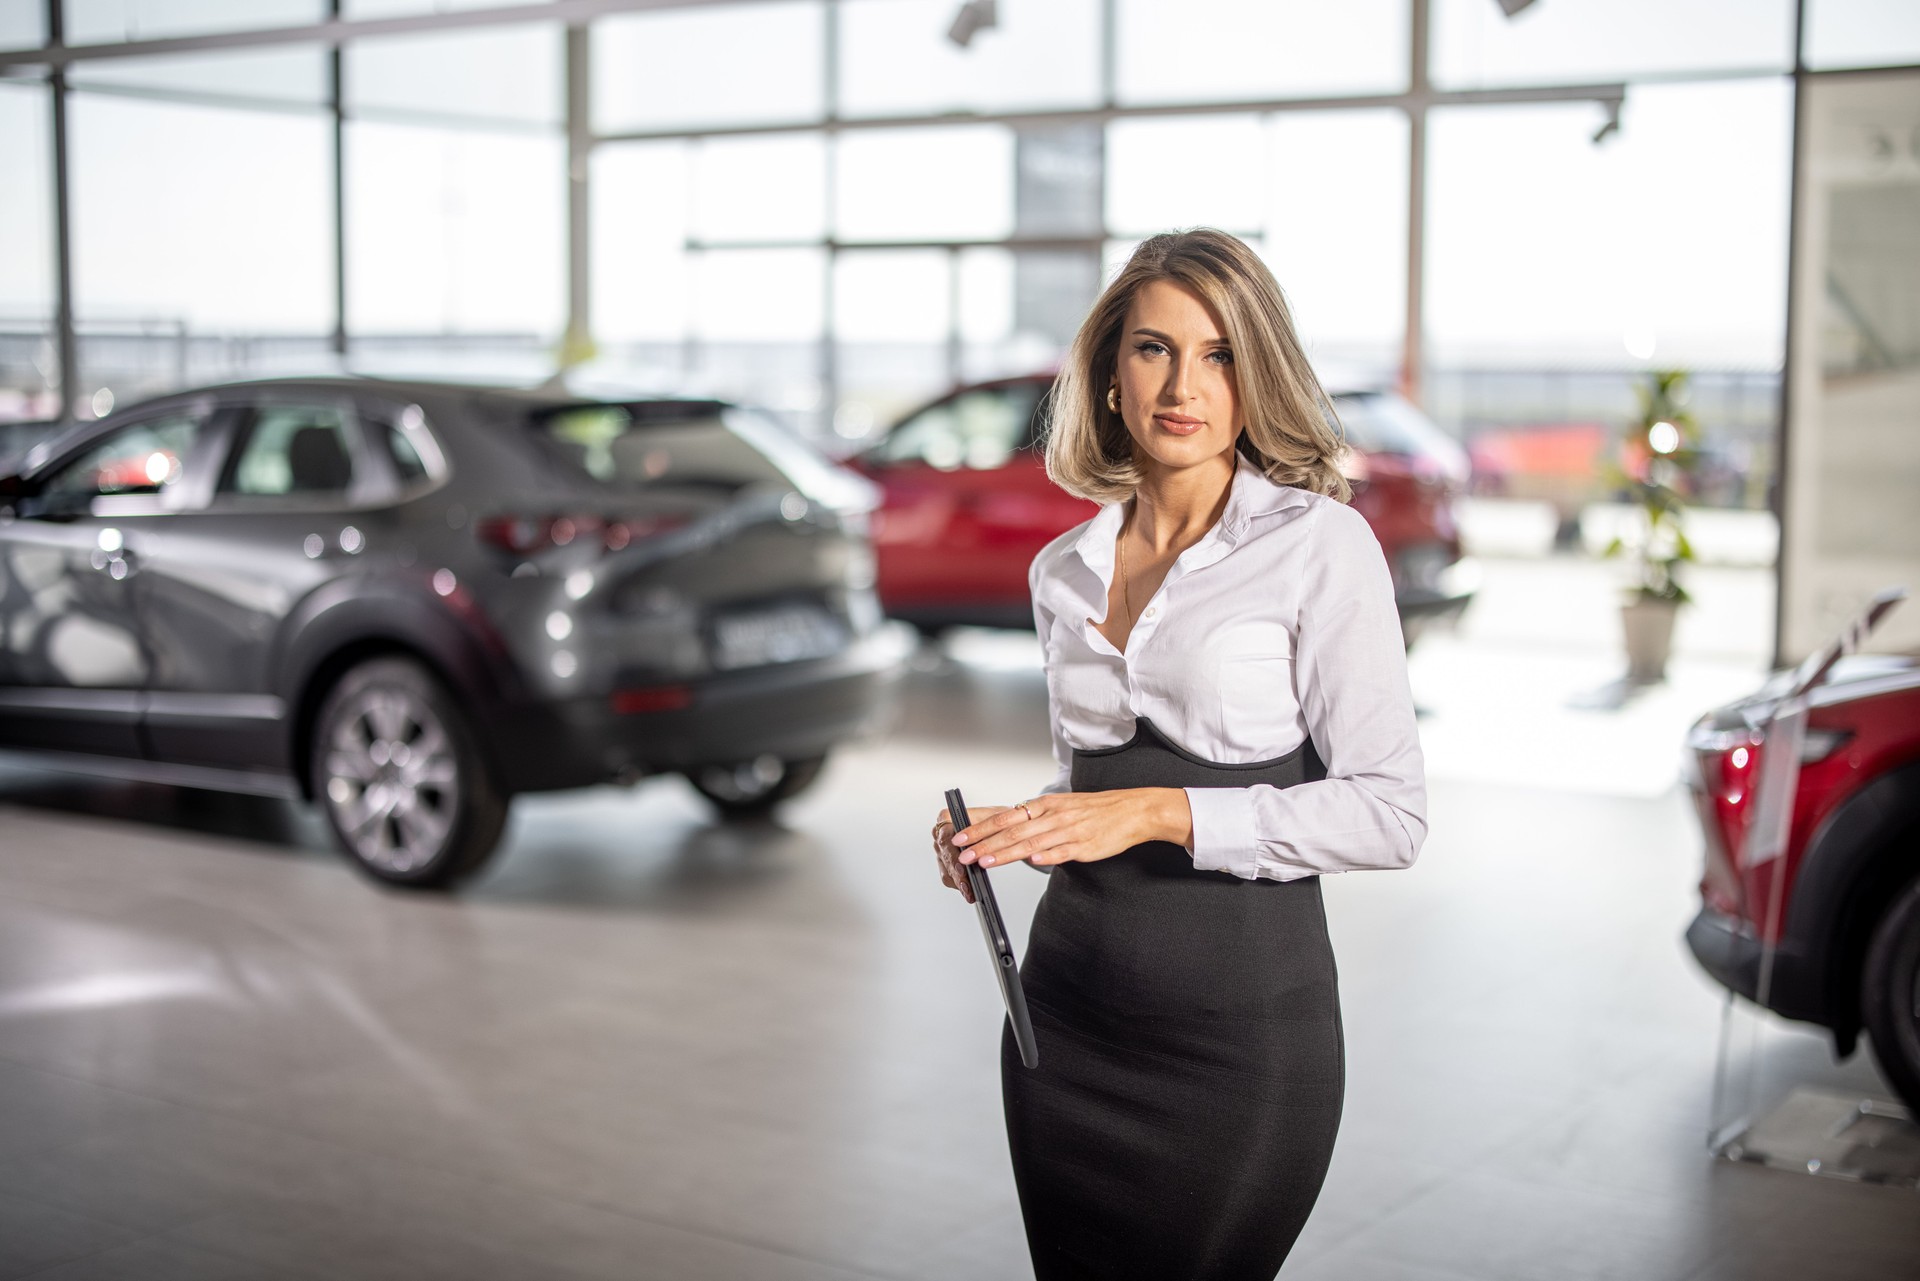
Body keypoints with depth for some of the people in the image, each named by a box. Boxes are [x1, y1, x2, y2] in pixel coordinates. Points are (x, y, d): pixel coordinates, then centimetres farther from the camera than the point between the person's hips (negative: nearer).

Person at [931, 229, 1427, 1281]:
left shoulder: (1319, 544, -8)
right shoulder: (1062, 571, 9)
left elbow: (1388, 812, -12)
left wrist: (1163, 813, -19)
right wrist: (1011, 830, 0)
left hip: (1242, 1026, -5)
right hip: (1072, 1014, 5)